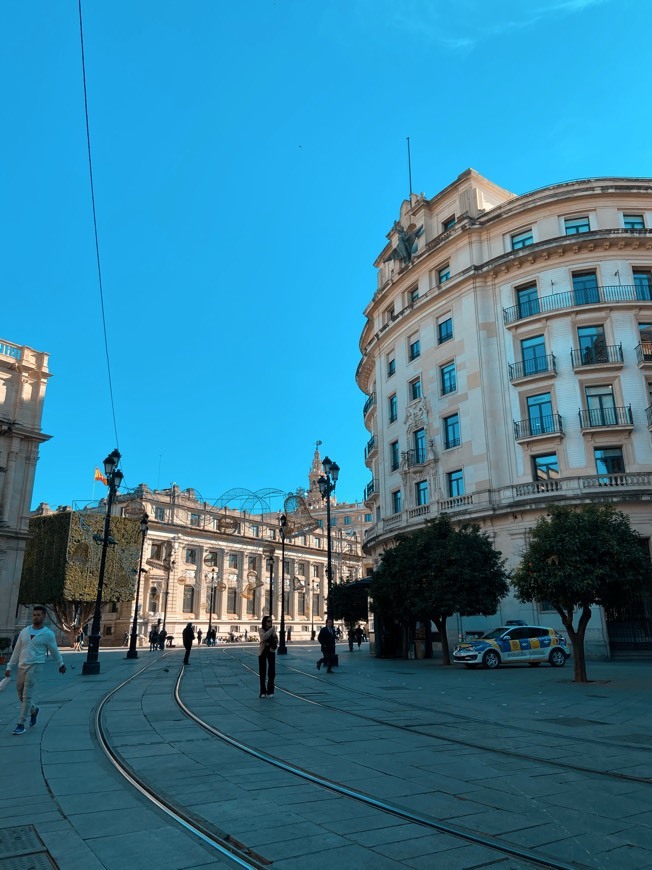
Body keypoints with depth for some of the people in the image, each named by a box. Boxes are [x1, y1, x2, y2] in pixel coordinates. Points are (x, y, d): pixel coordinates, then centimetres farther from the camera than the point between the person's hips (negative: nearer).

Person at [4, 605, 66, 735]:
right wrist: (9, 667, 12)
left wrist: (61, 664, 16)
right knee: (21, 695, 12)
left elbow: (54, 651, 8)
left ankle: (21, 724, 1)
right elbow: (17, 650, 14)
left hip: (35, 667, -5)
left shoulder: (48, 634, -4)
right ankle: (34, 710, 39)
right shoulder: (24, 631, 9)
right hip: (22, 667, 5)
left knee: (28, 696, -8)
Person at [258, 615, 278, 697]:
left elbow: (276, 641, 5)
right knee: (262, 672, 2)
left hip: (271, 651, 2)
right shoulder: (261, 630, -6)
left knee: (272, 672, -1)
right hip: (262, 651, -2)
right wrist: (271, 629, -26)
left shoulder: (273, 630, 2)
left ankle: (270, 691, 10)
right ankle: (263, 692, 11)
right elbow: (264, 637, -27)